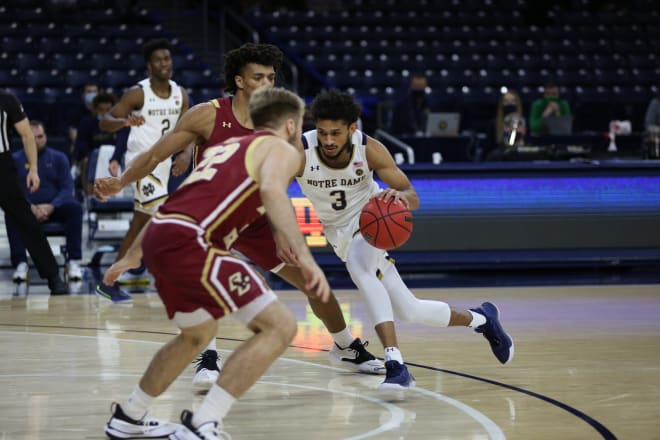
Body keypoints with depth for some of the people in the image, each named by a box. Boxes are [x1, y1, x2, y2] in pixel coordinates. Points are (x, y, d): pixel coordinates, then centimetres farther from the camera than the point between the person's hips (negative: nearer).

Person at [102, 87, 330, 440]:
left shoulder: (228, 147, 30)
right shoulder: (281, 150, 7)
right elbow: (271, 190, -17)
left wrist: (133, 255, 45)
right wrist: (305, 258, -26)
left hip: (159, 237, 9)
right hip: (189, 241, -9)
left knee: (199, 333, 32)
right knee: (279, 326, -6)